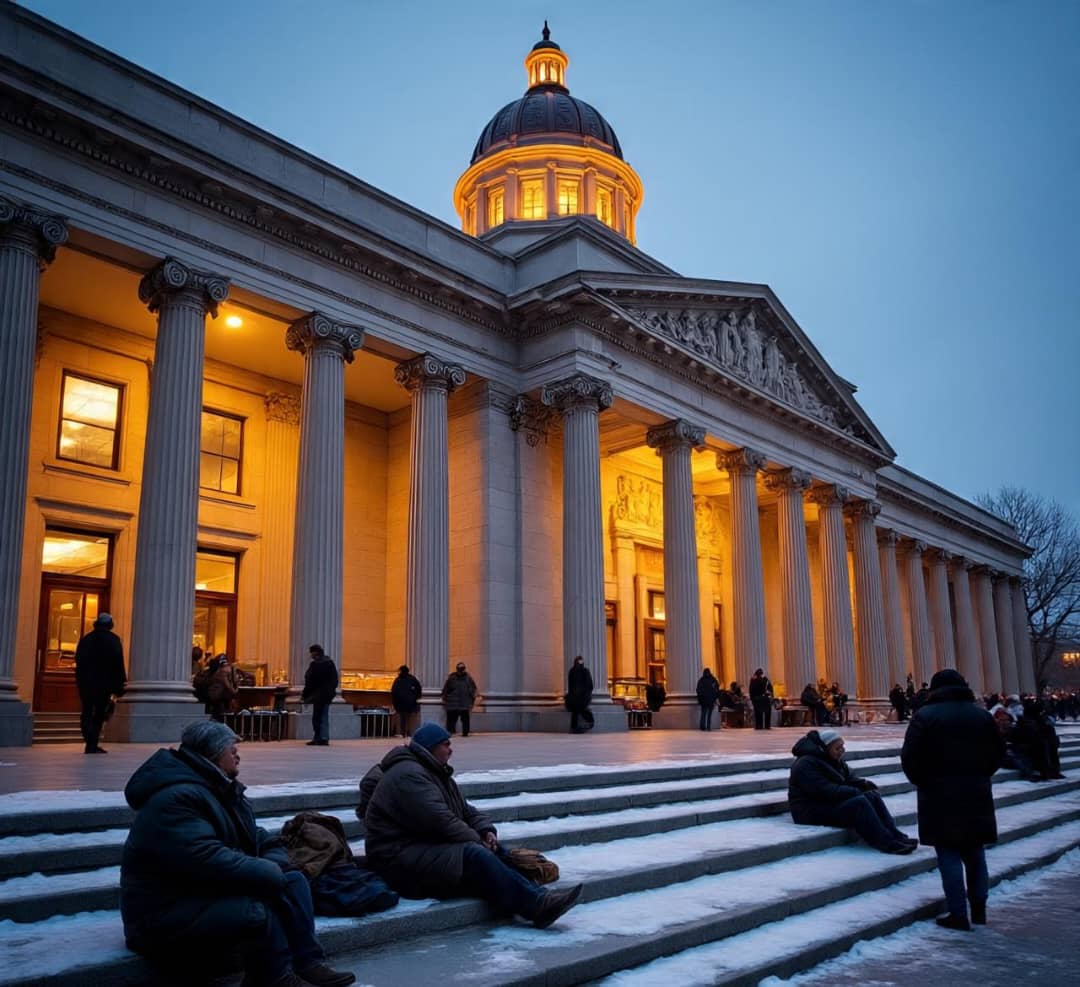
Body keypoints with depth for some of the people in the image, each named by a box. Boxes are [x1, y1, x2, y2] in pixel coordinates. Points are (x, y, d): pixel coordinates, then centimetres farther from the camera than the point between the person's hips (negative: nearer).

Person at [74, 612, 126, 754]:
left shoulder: (85, 639, 5)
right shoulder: (114, 640, -3)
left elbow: (78, 660, 5)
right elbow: (119, 664, -8)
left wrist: (80, 680, 12)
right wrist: (120, 684, -4)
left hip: (86, 682, 2)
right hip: (105, 683, -2)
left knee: (87, 713, 7)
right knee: (99, 714, 8)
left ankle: (90, 743, -9)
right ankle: (93, 745, 4)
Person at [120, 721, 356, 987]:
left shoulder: (224, 792, 13)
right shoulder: (174, 798, -22)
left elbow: (262, 843, 12)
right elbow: (206, 859, -33)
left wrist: (271, 866, -13)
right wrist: (269, 872, -23)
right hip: (166, 911, -10)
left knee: (294, 880, -3)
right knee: (257, 910, -31)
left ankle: (307, 964, -11)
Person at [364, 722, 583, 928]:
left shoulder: (438, 774, 20)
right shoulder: (408, 775, -15)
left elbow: (467, 811, 20)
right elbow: (439, 820, -23)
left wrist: (486, 830, -2)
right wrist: (477, 841, -15)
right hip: (401, 860, -10)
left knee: (497, 852, -7)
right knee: (475, 856, -28)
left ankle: (535, 895, -24)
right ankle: (537, 905, -33)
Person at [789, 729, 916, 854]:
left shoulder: (835, 760, 15)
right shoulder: (806, 765, -17)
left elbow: (849, 777, 16)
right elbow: (826, 791, -24)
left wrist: (864, 783, -9)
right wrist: (857, 792, -22)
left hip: (833, 802, 10)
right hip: (812, 813, -10)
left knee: (873, 796, -9)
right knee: (859, 803, -29)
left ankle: (896, 836, -17)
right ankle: (888, 844, -32)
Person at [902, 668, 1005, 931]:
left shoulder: (925, 715, -9)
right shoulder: (981, 714, 4)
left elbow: (910, 757, -12)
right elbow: (998, 753, 8)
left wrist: (922, 782, 4)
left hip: (940, 794, -4)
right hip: (976, 793, 4)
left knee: (949, 855, 0)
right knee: (974, 852, 16)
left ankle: (958, 914, 0)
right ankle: (979, 908, 20)